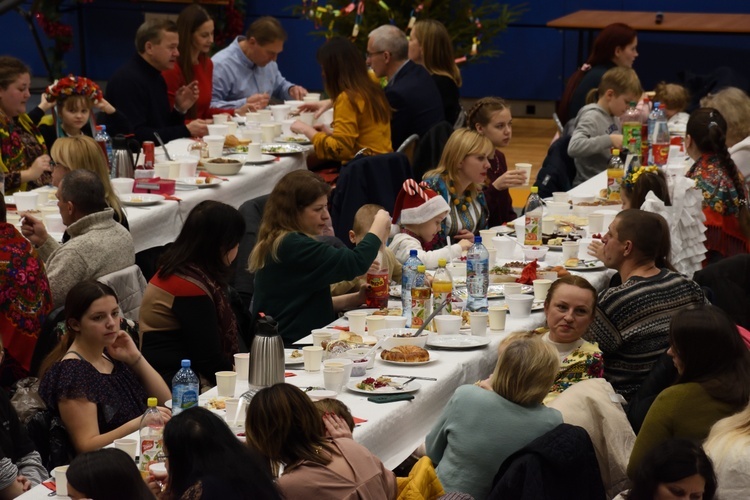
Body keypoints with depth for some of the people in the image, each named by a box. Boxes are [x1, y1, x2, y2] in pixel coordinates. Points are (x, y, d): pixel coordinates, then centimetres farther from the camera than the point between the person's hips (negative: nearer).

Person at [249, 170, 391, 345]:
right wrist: (380, 225, -3)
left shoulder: (277, 243, 16)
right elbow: (355, 263, -20)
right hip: (291, 347, -10)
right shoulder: (293, 246, -16)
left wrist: (354, 299, 8)